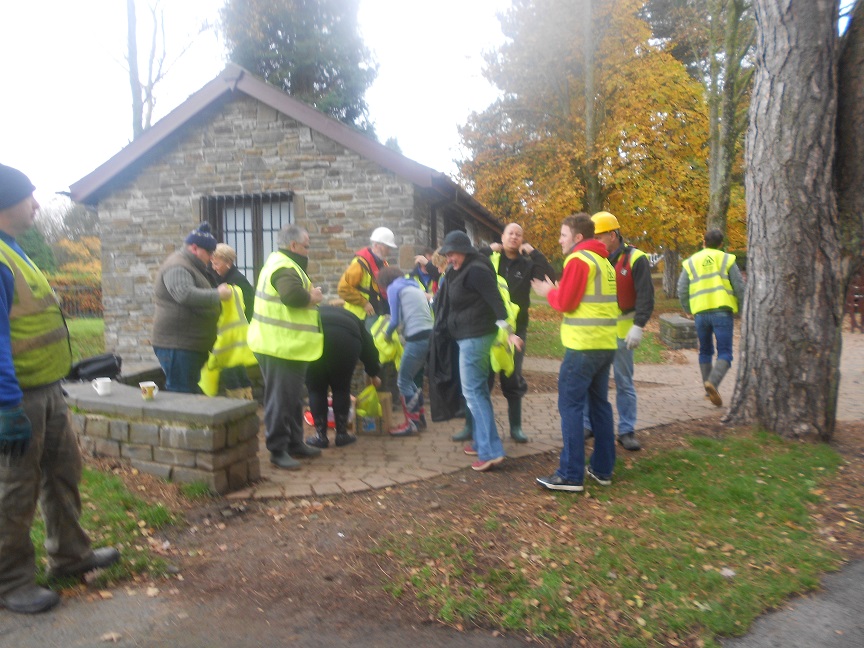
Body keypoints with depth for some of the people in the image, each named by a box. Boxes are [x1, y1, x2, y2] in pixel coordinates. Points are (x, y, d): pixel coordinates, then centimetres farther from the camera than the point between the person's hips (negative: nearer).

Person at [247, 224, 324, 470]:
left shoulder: (280, 263, 18)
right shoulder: (285, 268, -18)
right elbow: (293, 295, -36)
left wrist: (310, 296, 0)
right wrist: (313, 296, -17)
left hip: (287, 345, 11)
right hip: (280, 346, -11)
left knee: (293, 398, 18)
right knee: (280, 399, -3)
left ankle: (294, 443, 29)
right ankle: (278, 450, 6)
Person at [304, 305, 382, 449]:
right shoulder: (351, 319, 39)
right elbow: (368, 346, 40)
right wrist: (374, 374, 54)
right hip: (346, 340, 0)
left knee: (316, 389, 17)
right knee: (341, 388, 21)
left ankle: (321, 436, 19)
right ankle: (342, 434, 24)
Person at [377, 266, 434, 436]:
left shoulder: (393, 288, 5)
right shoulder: (414, 286, 27)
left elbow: (395, 320, 0)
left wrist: (387, 334, 18)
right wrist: (405, 336, 21)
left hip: (417, 337, -8)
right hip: (429, 334, 8)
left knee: (403, 380, 3)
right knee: (414, 378, 19)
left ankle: (412, 423, 5)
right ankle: (419, 416, 24)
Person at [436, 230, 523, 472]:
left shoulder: (476, 270, -16)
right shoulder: (459, 271, 14)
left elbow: (495, 300, -24)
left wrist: (508, 330, -30)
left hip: (476, 337, -11)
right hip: (468, 336, 11)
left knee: (472, 391, -10)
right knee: (478, 389, 14)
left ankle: (490, 451, -9)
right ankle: (482, 441, 24)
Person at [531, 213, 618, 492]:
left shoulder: (578, 260, -10)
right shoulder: (603, 261, 17)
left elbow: (565, 303, -13)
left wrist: (549, 292, 6)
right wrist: (557, 291, 13)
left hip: (583, 345, -9)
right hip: (605, 344, 9)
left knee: (571, 406, -4)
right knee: (599, 404, 14)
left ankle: (571, 475, -1)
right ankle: (603, 469, 21)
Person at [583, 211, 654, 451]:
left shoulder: (635, 259, -7)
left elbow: (645, 296, -11)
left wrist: (638, 326, -19)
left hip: (621, 330, -4)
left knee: (624, 383, 6)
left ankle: (627, 431, 16)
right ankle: (588, 424, 21)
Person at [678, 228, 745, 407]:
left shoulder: (691, 262, 11)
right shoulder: (727, 259, 6)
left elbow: (682, 290, 6)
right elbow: (740, 287, 1)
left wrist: (688, 309, 21)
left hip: (700, 313, 3)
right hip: (722, 311, -3)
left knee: (705, 351, 17)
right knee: (724, 353, -3)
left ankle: (708, 390, 21)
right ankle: (712, 382, -27)